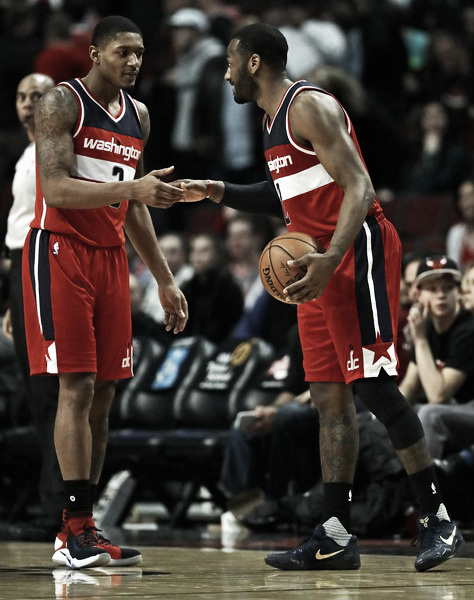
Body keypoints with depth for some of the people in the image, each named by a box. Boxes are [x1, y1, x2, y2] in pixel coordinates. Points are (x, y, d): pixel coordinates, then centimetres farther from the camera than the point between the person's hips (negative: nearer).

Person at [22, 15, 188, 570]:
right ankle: (77, 528, -12)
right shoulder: (61, 103, -9)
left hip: (111, 256, 7)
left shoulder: (138, 116, 14)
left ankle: (73, 534, 8)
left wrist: (165, 280, 19)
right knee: (77, 387, -13)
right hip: (60, 250, -7)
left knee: (103, 393, 4)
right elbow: (56, 188, -21)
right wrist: (134, 188, -31)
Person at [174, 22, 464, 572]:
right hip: (319, 264, 10)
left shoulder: (310, 107, -13)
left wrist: (330, 260, -34)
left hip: (358, 250, -10)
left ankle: (437, 520, -7)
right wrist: (218, 192, 21)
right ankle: (335, 536, 6)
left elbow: (359, 189, -21)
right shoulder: (273, 119, 18)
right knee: (329, 397, 6)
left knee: (373, 385, -13)